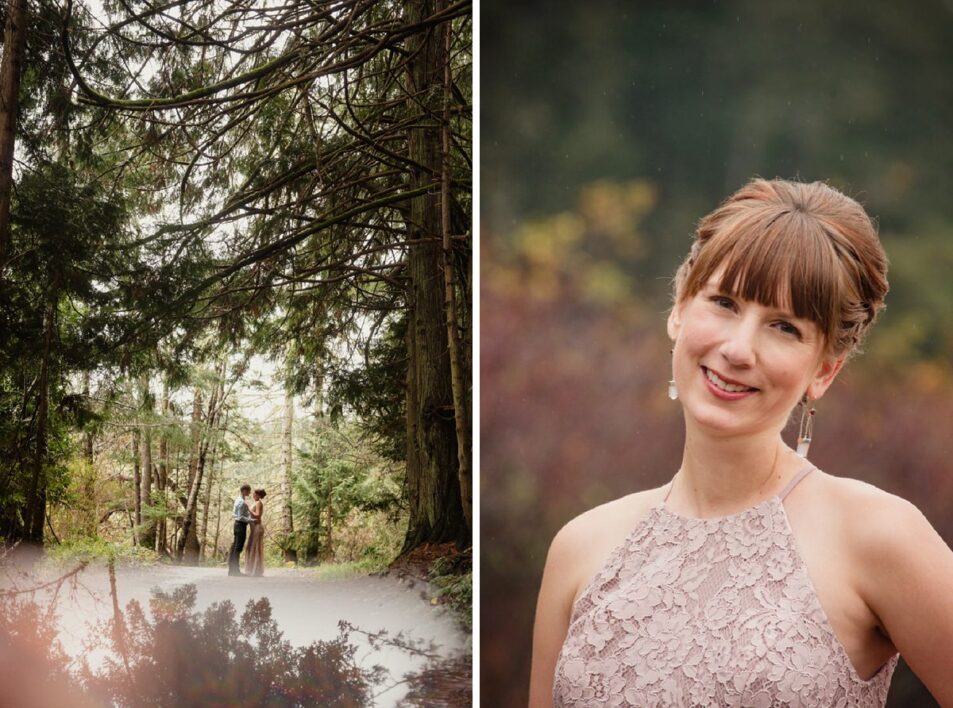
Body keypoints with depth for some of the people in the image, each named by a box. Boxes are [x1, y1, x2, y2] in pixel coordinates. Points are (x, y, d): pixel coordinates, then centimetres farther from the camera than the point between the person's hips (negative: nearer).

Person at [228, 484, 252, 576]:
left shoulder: (238, 500, 13)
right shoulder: (242, 502, -17)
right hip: (241, 525, -10)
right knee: (238, 548, -8)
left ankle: (232, 569, 15)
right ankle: (235, 570, -7)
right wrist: (251, 520, -20)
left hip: (237, 524, 10)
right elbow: (240, 517, -21)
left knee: (234, 547, 11)